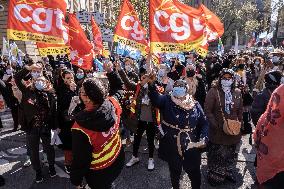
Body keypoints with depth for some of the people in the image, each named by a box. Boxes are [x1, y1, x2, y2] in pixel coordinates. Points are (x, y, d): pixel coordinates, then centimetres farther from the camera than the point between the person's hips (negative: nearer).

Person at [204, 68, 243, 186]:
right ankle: (214, 176, 27)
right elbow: (207, 110, -10)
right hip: (218, 130, -4)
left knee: (230, 153, 18)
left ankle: (228, 172, 41)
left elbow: (240, 111, 12)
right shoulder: (213, 92, -10)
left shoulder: (237, 92, 4)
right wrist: (215, 124, -15)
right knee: (216, 154, 6)